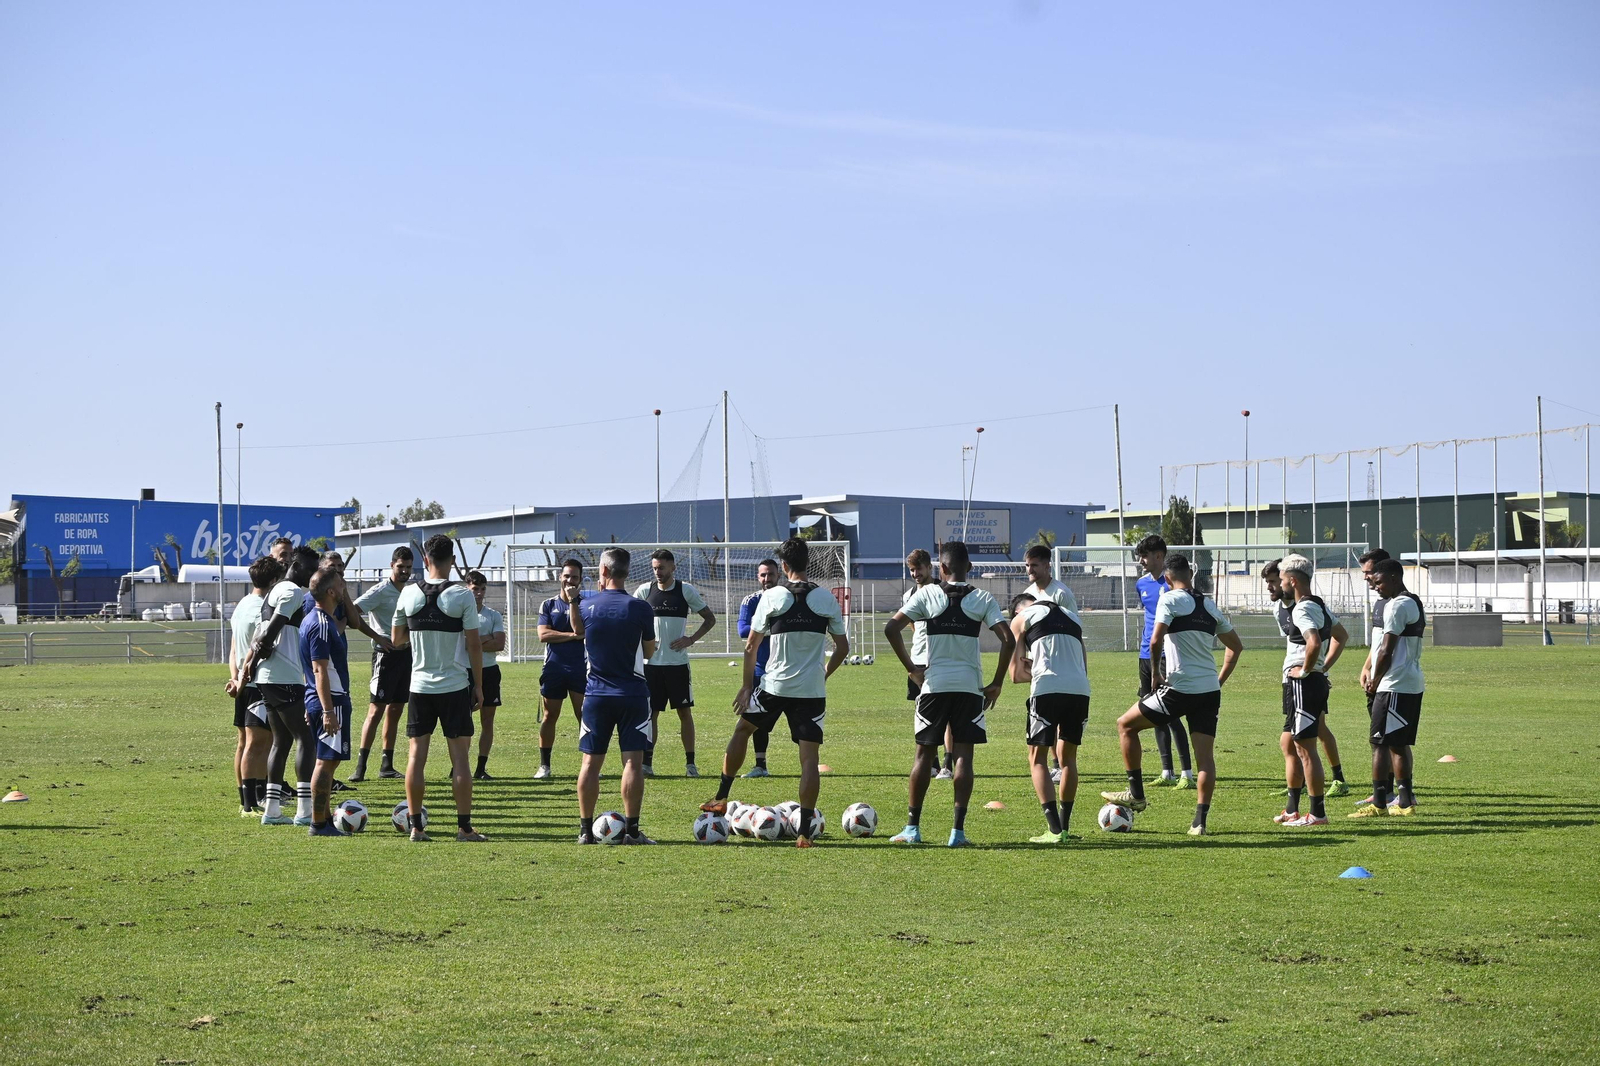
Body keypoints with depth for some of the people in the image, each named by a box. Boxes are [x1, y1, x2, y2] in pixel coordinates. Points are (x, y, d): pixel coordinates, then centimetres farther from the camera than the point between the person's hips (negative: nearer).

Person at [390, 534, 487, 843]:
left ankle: (416, 827, 6)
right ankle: (464, 827, 3)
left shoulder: (408, 594, -1)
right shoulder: (462, 596, -8)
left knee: (416, 754, 6)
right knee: (459, 757, 2)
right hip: (455, 687, -2)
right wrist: (478, 686, 2)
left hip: (420, 686, 2)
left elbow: (397, 639, 10)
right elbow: (473, 646, -7)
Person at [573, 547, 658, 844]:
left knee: (591, 762, 7)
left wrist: (572, 602, 28)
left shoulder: (586, 606, -2)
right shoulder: (640, 608, -8)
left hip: (596, 694, 2)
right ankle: (631, 829, -3)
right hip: (633, 694, -2)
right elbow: (649, 652, 4)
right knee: (633, 761, -1)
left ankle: (585, 829, 8)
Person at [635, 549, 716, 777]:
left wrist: (692, 639, -6)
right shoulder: (645, 591, 2)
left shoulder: (686, 590, -1)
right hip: (651, 662, 1)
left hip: (678, 662, -1)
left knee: (685, 711, 3)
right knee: (650, 713, 1)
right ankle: (646, 763, 6)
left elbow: (710, 619, 7)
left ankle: (690, 763, 9)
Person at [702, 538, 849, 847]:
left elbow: (751, 647, -1)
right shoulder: (826, 598, 2)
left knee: (741, 731, 23)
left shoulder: (772, 597, -4)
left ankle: (721, 799, 29)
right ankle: (805, 830, -5)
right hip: (812, 691, 1)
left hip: (774, 685, -1)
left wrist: (746, 686, 9)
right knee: (809, 757, 0)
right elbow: (843, 646, 7)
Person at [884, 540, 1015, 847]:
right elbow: (1008, 640, -8)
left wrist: (911, 668, 1)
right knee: (963, 755, 3)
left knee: (925, 753, 9)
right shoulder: (983, 599, 1)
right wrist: (997, 683, 0)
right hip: (970, 686, 0)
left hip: (934, 684, 0)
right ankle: (958, 830, -2)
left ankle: (912, 827, 11)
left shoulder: (927, 594, 0)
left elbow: (891, 628, -7)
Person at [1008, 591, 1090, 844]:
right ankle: (1063, 827, 21)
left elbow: (1017, 674, 11)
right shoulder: (1072, 615, 29)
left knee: (1038, 758, 5)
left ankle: (1054, 830, -6)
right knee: (1068, 757, 19)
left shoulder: (1021, 619, 14)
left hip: (1048, 689, -5)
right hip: (1080, 689, 5)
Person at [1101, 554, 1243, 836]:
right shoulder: (1210, 605, 15)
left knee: (1126, 725, 11)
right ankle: (1200, 820, -1)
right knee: (1205, 755, 5)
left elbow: (1156, 640, -19)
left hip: (1179, 689, -6)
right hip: (1210, 691, 6)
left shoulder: (1170, 600, -5)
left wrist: (1157, 674, -5)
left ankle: (1136, 794, 13)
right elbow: (1235, 646, 24)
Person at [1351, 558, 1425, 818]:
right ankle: (1405, 800, 16)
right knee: (1398, 743, 14)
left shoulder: (1397, 605, -15)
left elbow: (1387, 651, -18)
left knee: (1380, 743, -6)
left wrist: (1374, 682, -7)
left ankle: (1379, 802, -7)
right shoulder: (1415, 604, 18)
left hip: (1394, 686, -10)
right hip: (1413, 682, 10)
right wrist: (1368, 669, 16)